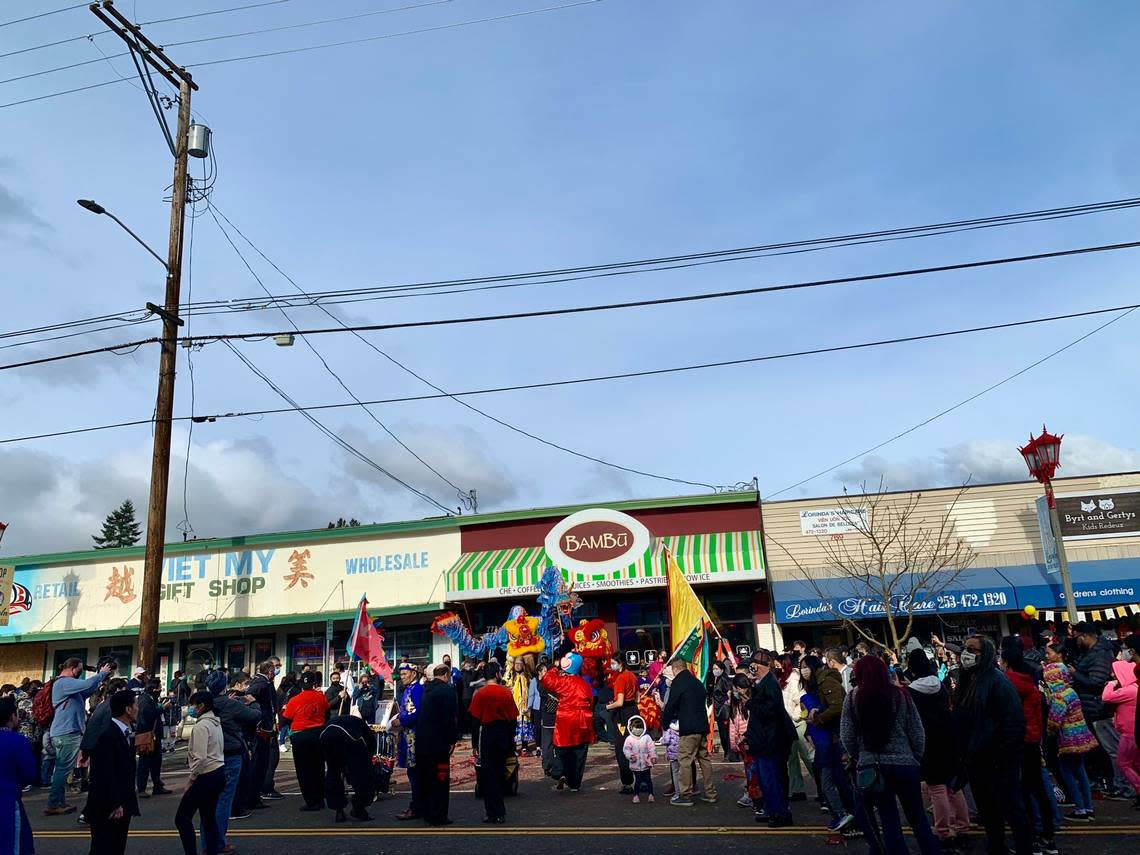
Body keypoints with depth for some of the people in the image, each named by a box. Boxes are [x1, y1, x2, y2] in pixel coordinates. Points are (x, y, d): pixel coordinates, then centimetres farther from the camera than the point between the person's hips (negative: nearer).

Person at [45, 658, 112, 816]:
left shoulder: (66, 683, 20)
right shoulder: (63, 682, -13)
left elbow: (84, 693, 24)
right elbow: (86, 684, -27)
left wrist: (99, 683, 12)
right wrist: (102, 673, -13)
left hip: (65, 733, 11)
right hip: (67, 733, -11)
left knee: (62, 769, 14)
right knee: (63, 769, -8)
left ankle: (60, 802, 21)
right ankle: (53, 805, -6)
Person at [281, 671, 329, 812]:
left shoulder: (294, 701, -11)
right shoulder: (320, 697, -3)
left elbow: (286, 719, -3)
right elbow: (327, 712, 13)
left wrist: (283, 709, 17)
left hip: (300, 736, -4)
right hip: (319, 733, 4)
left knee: (304, 770, 5)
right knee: (318, 768, 16)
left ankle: (311, 802, 4)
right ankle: (320, 799, 22)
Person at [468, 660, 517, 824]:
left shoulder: (480, 693, -9)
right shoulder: (507, 692, -2)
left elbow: (475, 720, -8)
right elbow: (513, 719, 2)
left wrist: (475, 744, 0)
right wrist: (511, 741, 13)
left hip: (487, 733, -3)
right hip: (504, 734, 3)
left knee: (488, 774, 4)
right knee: (500, 772, 16)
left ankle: (495, 814, 4)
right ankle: (499, 811, 26)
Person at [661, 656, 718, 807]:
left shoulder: (678, 682, -9)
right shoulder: (696, 682, 15)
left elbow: (671, 705, -8)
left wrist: (665, 719, 12)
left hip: (689, 728, -8)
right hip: (703, 726, 8)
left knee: (685, 761, -2)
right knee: (704, 758, 14)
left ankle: (685, 795, 1)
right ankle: (710, 793, 18)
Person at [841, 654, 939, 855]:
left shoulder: (852, 697, -5)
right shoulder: (900, 694, -3)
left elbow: (846, 736, -5)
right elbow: (917, 733, -1)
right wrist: (914, 759, 13)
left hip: (871, 765, -1)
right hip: (904, 763, 1)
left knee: (889, 820, 10)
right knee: (918, 818, 17)